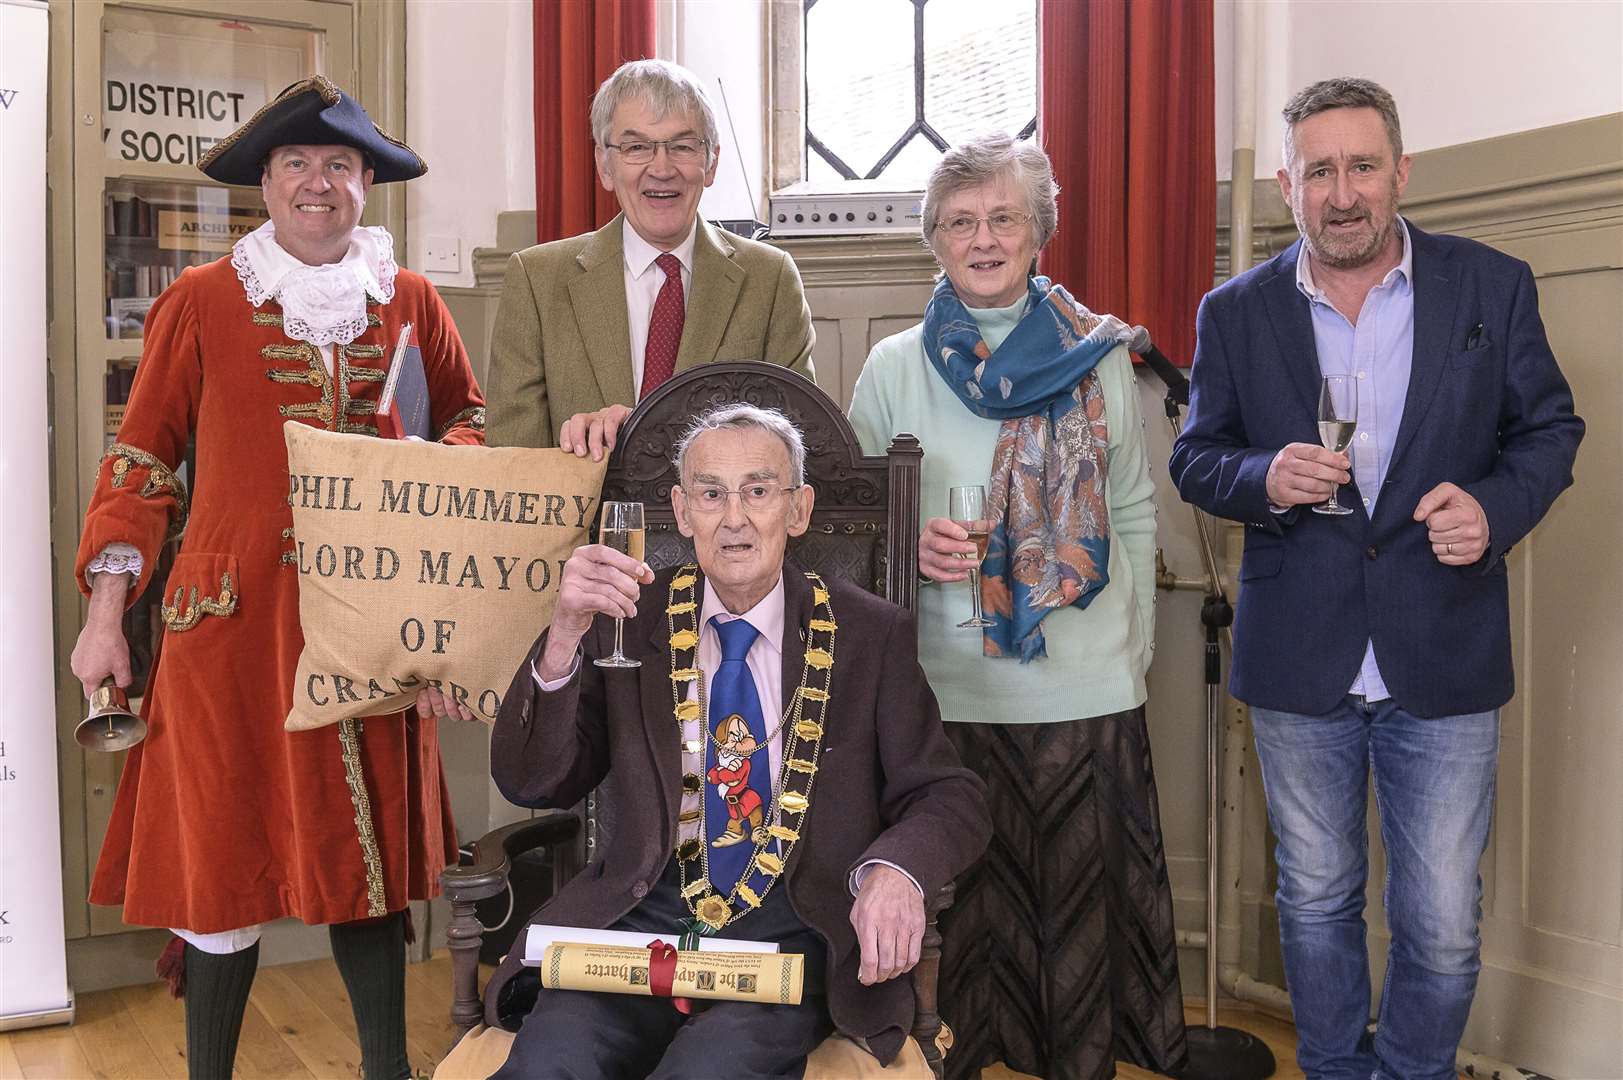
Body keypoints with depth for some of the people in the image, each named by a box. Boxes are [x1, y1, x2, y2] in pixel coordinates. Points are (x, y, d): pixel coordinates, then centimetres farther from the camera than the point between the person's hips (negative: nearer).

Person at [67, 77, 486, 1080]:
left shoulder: (409, 299, 8)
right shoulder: (202, 301, 1)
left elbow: (470, 415, 22)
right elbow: (142, 459, 3)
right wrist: (107, 614, -1)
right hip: (233, 616, -2)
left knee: (372, 845, 10)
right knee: (224, 853, 5)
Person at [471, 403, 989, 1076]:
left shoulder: (870, 635, 5)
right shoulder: (632, 619, 7)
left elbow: (949, 798, 3)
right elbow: (531, 784, 2)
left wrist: (896, 869, -21)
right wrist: (564, 636, -15)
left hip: (797, 932, -1)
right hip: (645, 918, 2)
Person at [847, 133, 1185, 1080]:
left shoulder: (1099, 360, 5)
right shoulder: (896, 367, 4)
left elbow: (1136, 515, 10)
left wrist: (1132, 645, 5)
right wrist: (910, 545, -12)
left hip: (1087, 688, 0)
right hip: (943, 688, 0)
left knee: (1081, 894, 7)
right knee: (953, 900, 7)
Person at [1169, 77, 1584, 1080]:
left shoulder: (1494, 286, 0)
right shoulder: (1236, 312, 1)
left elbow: (1549, 427, 6)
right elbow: (1197, 457, 6)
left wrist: (1496, 505, -15)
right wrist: (1265, 478, -16)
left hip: (1445, 659, -1)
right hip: (1298, 660, 1)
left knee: (1443, 925, 5)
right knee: (1316, 904, 16)